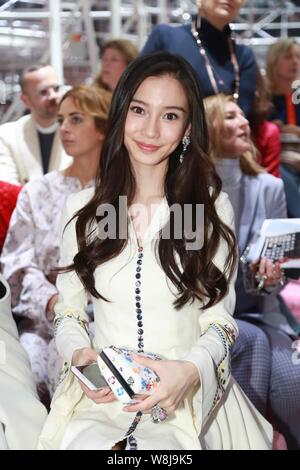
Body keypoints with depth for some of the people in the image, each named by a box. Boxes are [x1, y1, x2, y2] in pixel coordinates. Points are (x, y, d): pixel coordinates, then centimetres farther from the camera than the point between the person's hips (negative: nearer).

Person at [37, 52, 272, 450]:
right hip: (102, 391, 1)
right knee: (83, 441, -32)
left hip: (191, 392, -1)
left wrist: (192, 369, -21)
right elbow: (68, 312, 10)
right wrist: (78, 354, -13)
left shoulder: (212, 205, 1)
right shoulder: (83, 208, 5)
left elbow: (219, 319, 0)